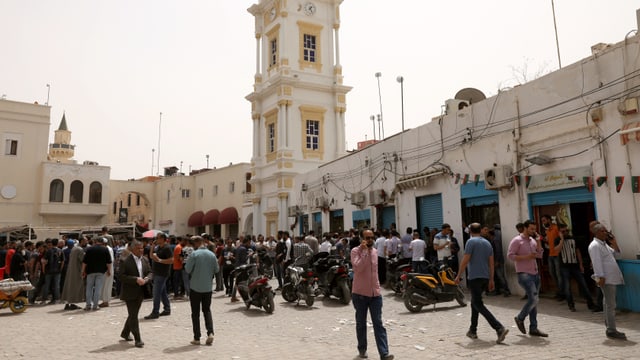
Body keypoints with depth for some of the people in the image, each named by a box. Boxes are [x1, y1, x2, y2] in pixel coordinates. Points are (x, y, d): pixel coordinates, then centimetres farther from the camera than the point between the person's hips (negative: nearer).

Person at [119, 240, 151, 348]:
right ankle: (137, 339, 1)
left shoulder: (145, 259, 7)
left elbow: (149, 272, 13)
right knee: (133, 316, -4)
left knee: (133, 314, 19)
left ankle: (125, 333, 39)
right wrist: (136, 279, -24)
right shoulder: (125, 261, -12)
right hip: (130, 292, -7)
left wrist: (146, 279, -9)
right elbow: (121, 276, -16)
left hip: (140, 292, 7)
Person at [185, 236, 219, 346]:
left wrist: (195, 270, 8)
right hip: (208, 287, 3)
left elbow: (187, 269, -12)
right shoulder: (212, 254, 0)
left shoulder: (194, 254, -12)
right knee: (207, 310, 15)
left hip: (196, 287, -3)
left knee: (195, 313, 8)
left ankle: (197, 338, 11)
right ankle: (210, 333, 0)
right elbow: (217, 269, 6)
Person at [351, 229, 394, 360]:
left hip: (375, 293, 4)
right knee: (361, 324, 10)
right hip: (360, 294, -4)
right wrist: (364, 251, -26)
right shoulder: (355, 251, -9)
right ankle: (362, 349, 27)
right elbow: (357, 268, -25)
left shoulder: (375, 251, 9)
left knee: (378, 324, -1)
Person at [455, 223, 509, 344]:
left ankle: (499, 328, -21)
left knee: (478, 304, -9)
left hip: (474, 277, -8)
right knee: (475, 302, 18)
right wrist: (491, 280, 17)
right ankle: (472, 330, 22)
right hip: (485, 277, 8)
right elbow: (491, 263, 12)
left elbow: (465, 261, -13)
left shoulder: (471, 241, -8)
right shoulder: (487, 243, 12)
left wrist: (458, 275, -4)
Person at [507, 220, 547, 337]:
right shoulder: (517, 240, -8)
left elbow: (540, 255, 12)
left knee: (533, 301, 8)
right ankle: (520, 318, 8)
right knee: (533, 299, -15)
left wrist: (538, 241, 3)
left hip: (535, 274, 8)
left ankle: (533, 329, 14)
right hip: (524, 274, -8)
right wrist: (526, 257, -18)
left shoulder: (533, 240, 15)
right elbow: (510, 255, -14)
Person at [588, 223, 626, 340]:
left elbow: (616, 254, 25)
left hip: (611, 278, 10)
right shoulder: (594, 245, -12)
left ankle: (608, 324, 23)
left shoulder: (604, 244, 19)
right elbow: (597, 263, -19)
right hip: (606, 279, -10)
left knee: (608, 303, 15)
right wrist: (601, 277, -24)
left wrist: (614, 243, 10)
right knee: (611, 304, -9)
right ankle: (611, 331, -7)